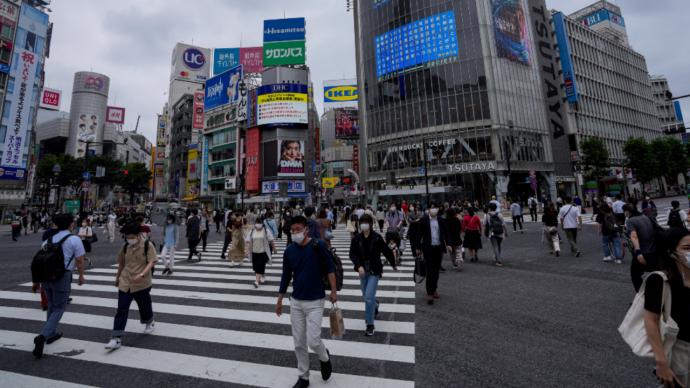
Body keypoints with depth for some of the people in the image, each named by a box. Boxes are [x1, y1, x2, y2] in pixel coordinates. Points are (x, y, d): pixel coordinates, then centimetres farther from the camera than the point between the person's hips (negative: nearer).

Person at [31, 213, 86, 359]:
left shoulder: (49, 239, 11)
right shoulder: (74, 239, -7)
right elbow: (80, 261, -7)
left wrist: (36, 281, 20)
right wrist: (81, 276, 10)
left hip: (46, 275, 6)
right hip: (62, 276, -6)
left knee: (51, 305, 24)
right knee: (58, 309, 6)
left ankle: (51, 334, 37)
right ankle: (42, 336, -11)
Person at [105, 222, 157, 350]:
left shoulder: (148, 245, -14)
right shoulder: (125, 246, 2)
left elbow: (151, 262, -19)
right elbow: (122, 263, 16)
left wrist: (142, 274, -33)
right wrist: (118, 277, 22)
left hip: (142, 283, -3)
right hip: (125, 283, 3)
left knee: (144, 306, 15)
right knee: (121, 310, -1)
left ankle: (149, 323, 42)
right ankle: (116, 338, 5)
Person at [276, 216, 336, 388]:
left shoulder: (318, 246, -15)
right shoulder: (289, 250, -2)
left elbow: (330, 268, -7)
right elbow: (286, 276, 6)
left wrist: (333, 291, -11)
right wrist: (279, 300, 11)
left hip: (315, 302, -4)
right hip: (295, 302, 4)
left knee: (313, 341, -5)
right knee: (299, 343, 12)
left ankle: (325, 358, 30)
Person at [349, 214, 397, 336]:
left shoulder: (377, 238, -13)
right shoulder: (356, 238, -5)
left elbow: (387, 251, -2)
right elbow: (352, 254, -6)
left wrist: (393, 265, 9)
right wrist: (359, 266, -22)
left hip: (374, 271, -4)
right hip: (363, 271, 4)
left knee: (369, 297, -10)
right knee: (366, 296, 19)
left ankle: (370, 325, 8)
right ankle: (375, 305, 54)